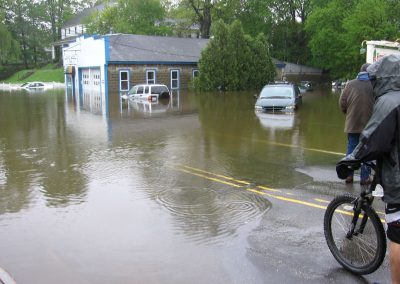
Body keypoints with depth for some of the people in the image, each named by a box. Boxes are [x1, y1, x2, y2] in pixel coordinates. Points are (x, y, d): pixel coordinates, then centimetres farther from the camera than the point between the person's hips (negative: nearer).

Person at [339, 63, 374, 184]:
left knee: (351, 148, 12)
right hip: (369, 124, -2)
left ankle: (349, 175, 15)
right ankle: (365, 177, 12)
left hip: (352, 123, 2)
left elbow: (342, 103, -1)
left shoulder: (350, 84, -2)